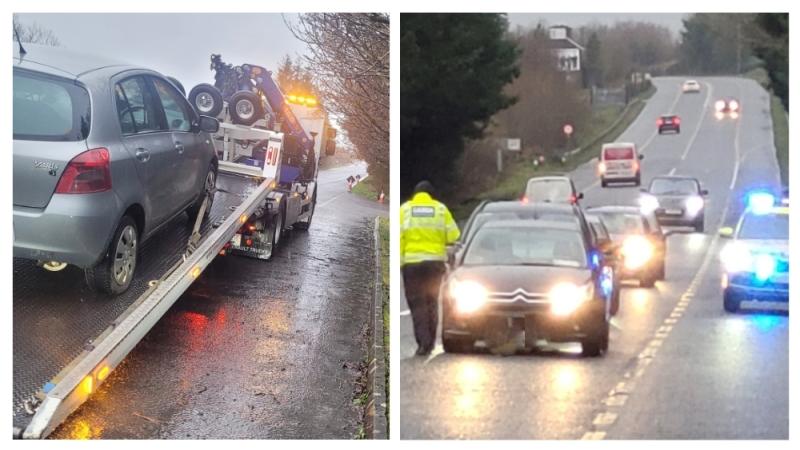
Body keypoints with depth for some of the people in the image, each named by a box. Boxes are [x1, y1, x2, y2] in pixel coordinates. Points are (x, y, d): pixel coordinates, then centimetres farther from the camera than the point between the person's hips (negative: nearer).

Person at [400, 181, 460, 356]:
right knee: (432, 301, 15)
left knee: (417, 303, 0)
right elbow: (453, 235, -1)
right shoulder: (441, 209, 2)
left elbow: (398, 237, -6)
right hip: (435, 260, 2)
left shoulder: (405, 209, 0)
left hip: (412, 261, -2)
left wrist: (398, 261, -2)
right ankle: (430, 341, 17)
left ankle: (423, 341, -12)